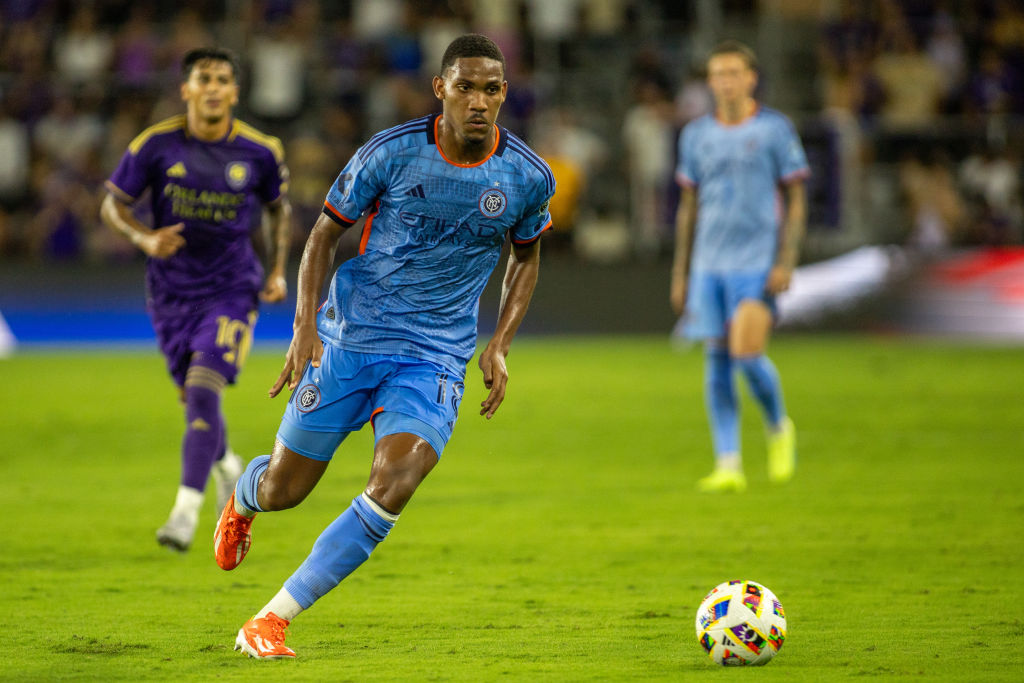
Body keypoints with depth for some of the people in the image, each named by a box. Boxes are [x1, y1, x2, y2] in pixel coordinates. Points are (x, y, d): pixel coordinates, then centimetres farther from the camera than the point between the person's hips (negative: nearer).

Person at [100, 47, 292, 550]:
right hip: (171, 291, 2)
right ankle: (227, 468, 44)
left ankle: (186, 510, -17)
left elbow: (278, 207, 12)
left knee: (203, 390, -18)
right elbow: (113, 205, 0)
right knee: (194, 397, 12)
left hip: (232, 289, -2)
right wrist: (146, 239, -19)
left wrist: (278, 272, 1)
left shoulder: (260, 151, -6)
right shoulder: (156, 145, -9)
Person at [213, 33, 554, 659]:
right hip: (351, 337, 0)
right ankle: (241, 501, 49)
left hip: (435, 357, 1)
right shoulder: (391, 153, -10)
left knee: (393, 485, -24)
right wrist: (306, 325, -11)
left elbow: (526, 257, 15)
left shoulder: (529, 178, -4)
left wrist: (500, 346, 3)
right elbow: (327, 232, 1)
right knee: (285, 489, 7)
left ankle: (273, 619, -16)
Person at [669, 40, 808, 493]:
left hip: (757, 263, -4)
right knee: (717, 361, 1)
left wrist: (786, 262, -10)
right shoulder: (696, 134, 10)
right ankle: (728, 467, 4)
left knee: (747, 355, -15)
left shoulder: (775, 129, -1)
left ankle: (779, 428, 13)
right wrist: (680, 274, 12)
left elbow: (797, 200, 0)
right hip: (709, 264, 4)